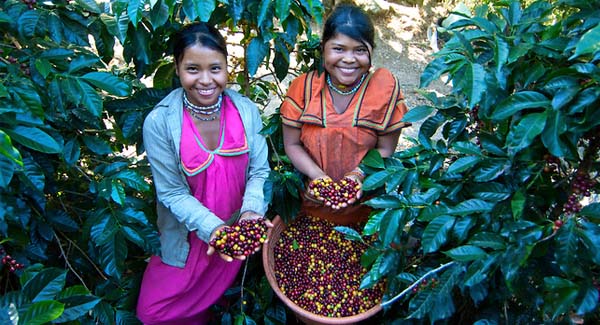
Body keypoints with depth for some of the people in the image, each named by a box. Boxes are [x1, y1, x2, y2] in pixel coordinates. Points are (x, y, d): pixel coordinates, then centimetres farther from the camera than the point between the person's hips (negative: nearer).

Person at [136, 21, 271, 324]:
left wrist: (251, 211, -27)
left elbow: (259, 170, -9)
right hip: (190, 236, -1)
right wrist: (213, 227, -28)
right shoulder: (159, 122, -22)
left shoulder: (246, 110, -15)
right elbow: (172, 192, -16)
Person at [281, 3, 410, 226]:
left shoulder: (385, 87, -13)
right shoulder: (303, 87, -11)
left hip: (363, 206, 0)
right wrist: (317, 175, -23)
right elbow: (292, 144, -6)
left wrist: (358, 175, -24)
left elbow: (385, 149, -7)